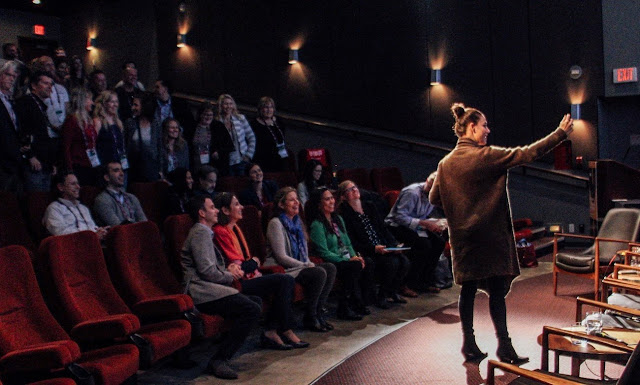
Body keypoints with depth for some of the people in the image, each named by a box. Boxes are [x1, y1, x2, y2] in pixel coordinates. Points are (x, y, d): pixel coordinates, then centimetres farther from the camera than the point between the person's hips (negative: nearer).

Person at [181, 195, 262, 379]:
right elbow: (206, 271, -18)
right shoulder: (200, 233, -8)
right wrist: (229, 276, -2)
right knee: (252, 310, -22)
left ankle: (225, 349, 0)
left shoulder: (204, 233, 25)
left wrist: (229, 270, 10)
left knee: (256, 301, 7)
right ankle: (219, 360, -21)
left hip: (208, 288, 11)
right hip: (201, 292, -11)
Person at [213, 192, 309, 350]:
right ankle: (284, 331, -7)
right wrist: (254, 261, 4)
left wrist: (252, 262, -1)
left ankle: (271, 331, -12)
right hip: (239, 283, -9)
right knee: (284, 280, -19)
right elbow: (236, 265, -14)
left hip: (249, 276, 9)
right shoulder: (220, 232, -12)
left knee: (287, 281, -12)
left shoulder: (235, 229, 18)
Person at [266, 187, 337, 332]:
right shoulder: (275, 223, -12)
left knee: (330, 268, -11)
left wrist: (310, 264, 0)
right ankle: (309, 318, -13)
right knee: (319, 273, -26)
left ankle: (319, 311, -8)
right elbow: (281, 257, -17)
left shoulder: (296, 221, 15)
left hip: (300, 266, 9)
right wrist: (306, 266, -14)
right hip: (286, 271, -8)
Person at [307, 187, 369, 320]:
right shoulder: (317, 225, -10)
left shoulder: (338, 219, 16)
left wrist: (354, 256, -1)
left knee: (367, 263, -22)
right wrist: (348, 260, -16)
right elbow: (324, 253, -14)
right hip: (329, 264, -7)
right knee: (355, 266, -31)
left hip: (346, 260, 7)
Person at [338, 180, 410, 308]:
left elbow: (383, 229, 15)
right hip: (366, 253, -7)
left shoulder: (370, 207, 16)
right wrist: (374, 249, -21)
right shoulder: (345, 214, -6)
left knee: (404, 261, -16)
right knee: (392, 262, -27)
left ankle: (393, 292, 4)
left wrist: (395, 244, -1)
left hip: (384, 248, 7)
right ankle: (382, 297, -8)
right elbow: (352, 243, -12)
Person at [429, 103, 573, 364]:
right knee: (497, 290, 1)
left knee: (468, 289, 11)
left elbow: (434, 198, 9)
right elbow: (528, 154, -9)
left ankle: (469, 343, 17)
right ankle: (504, 347, 5)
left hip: (461, 237, 5)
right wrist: (561, 133, -1)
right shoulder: (487, 155, -11)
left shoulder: (445, 163, 4)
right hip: (489, 236, -5)